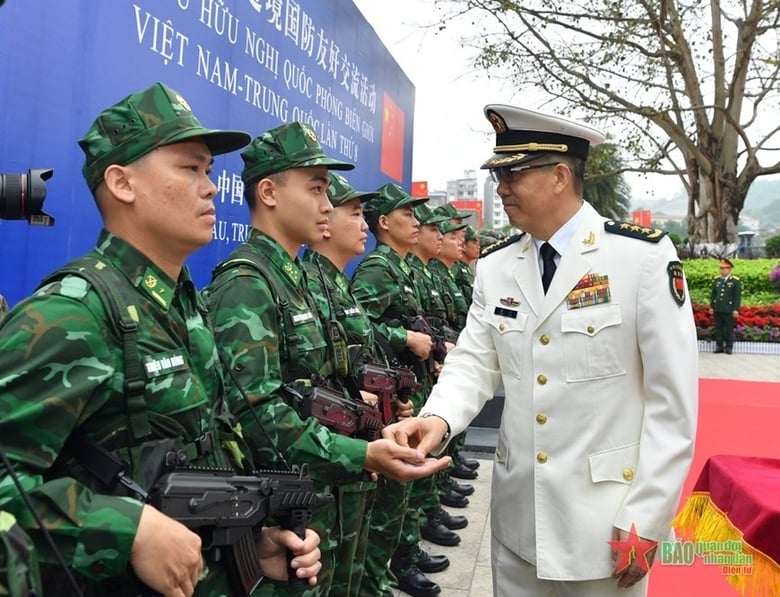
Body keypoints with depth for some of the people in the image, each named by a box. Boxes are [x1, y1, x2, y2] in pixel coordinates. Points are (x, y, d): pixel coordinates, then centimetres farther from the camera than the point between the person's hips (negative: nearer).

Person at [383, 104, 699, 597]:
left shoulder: (644, 257, -12)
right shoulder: (495, 268, 2)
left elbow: (672, 399, -11)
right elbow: (473, 365, 1)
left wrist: (646, 522, -11)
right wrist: (437, 420, -21)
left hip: (605, 518, -4)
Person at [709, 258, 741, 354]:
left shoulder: (736, 281, -2)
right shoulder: (716, 280, 12)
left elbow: (738, 296, -5)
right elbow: (713, 294, 15)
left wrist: (736, 309, -10)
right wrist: (711, 307, 9)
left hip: (729, 310, -4)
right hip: (717, 309, 4)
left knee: (729, 329, 1)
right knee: (718, 328, 6)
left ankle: (729, 347, 7)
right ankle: (719, 346, 12)